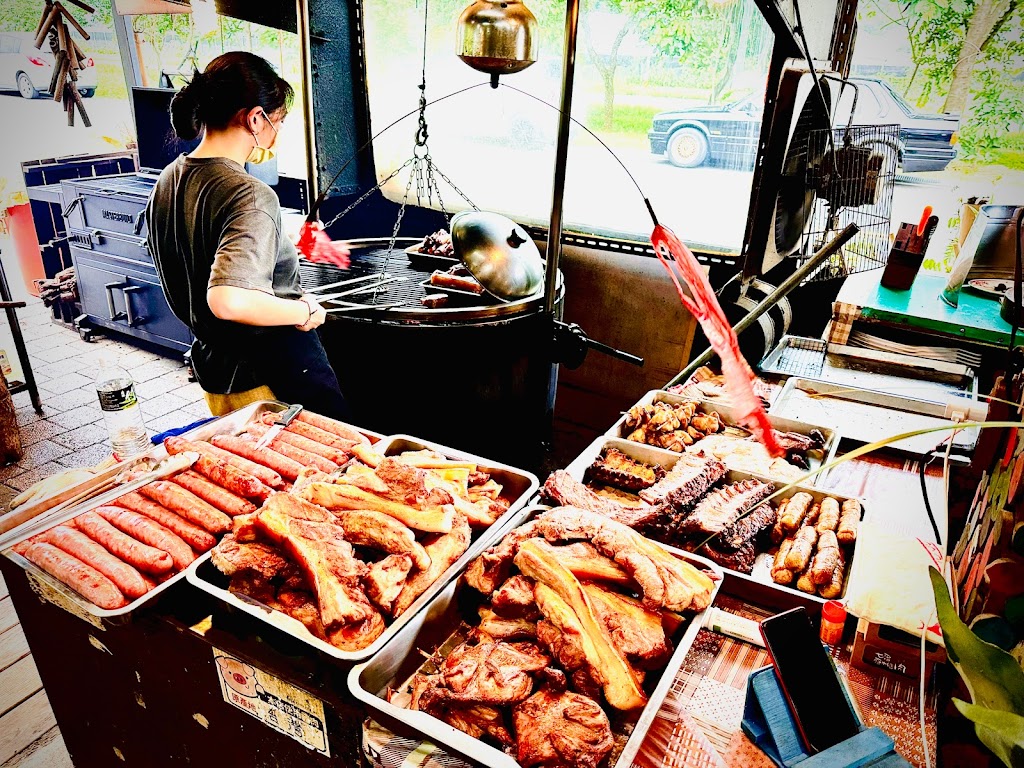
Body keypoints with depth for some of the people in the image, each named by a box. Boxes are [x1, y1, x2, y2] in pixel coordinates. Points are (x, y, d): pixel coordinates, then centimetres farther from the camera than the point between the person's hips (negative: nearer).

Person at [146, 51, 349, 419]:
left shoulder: (167, 182, 5)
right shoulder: (251, 195, -24)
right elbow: (228, 301, -37)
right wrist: (305, 311, -22)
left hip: (212, 366, 9)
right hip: (273, 379, -9)